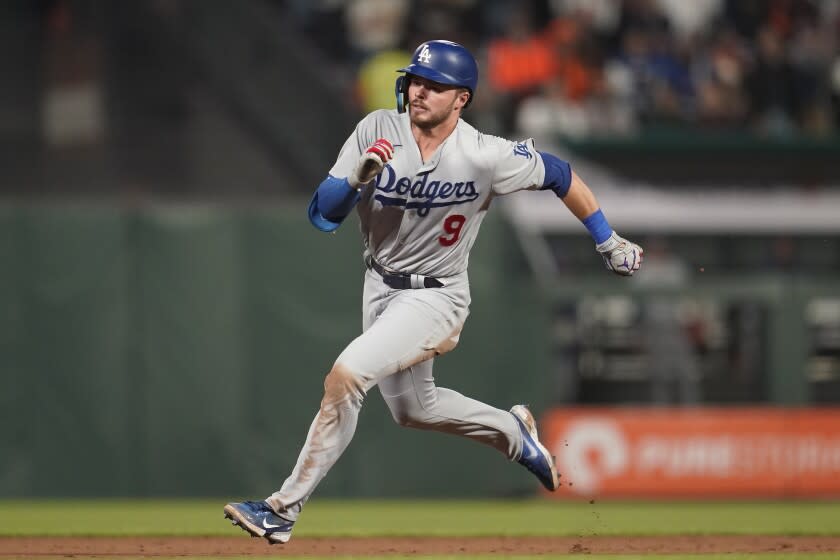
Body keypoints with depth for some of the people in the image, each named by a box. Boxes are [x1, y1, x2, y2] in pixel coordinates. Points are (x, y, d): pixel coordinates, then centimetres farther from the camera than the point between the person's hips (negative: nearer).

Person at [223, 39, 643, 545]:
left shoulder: (486, 157, -21)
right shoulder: (377, 131, -13)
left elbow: (559, 174, -4)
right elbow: (322, 216, -12)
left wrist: (608, 242, 1)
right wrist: (358, 178, -32)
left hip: (436, 297, -6)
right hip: (381, 288, 6)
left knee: (346, 375, -24)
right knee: (412, 409, 24)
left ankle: (284, 509, -18)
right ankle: (512, 431, 50)